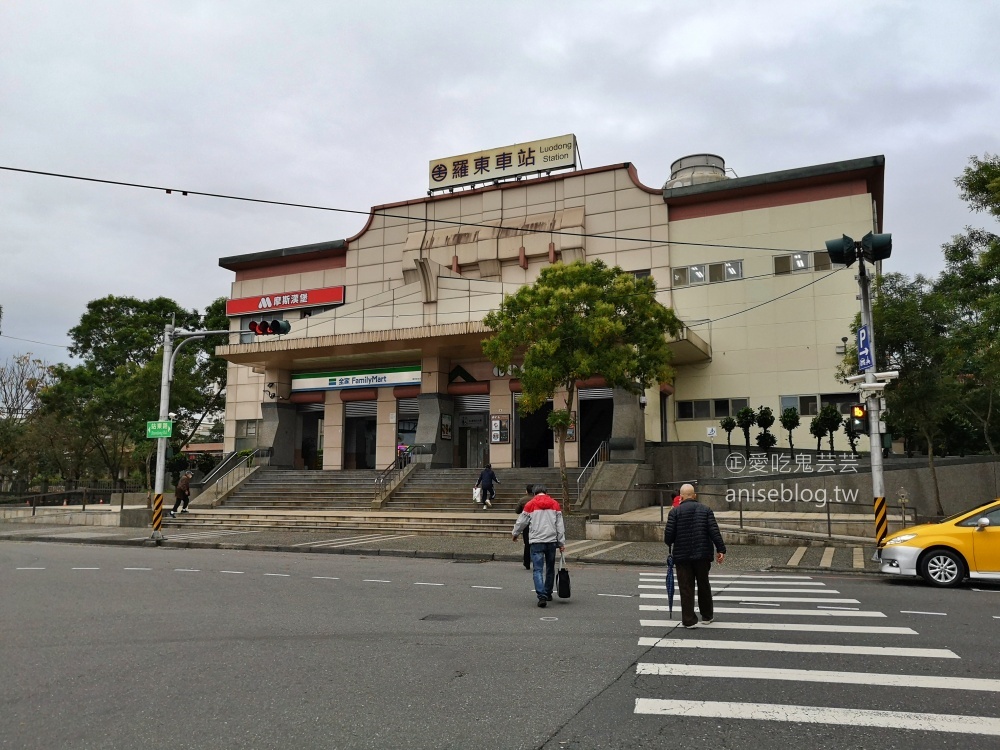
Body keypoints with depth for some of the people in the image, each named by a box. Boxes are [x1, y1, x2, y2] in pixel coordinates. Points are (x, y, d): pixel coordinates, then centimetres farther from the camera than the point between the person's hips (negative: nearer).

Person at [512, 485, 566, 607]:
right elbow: (560, 525, 7)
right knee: (550, 569, 16)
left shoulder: (530, 504, 3)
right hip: (552, 541, 3)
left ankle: (542, 596, -16)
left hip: (537, 541, -3)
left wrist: (515, 533, 27)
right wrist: (561, 543, 10)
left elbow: (521, 521, 9)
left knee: (538, 570, -3)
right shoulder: (554, 504, 9)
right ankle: (548, 594, 27)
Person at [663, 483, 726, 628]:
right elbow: (714, 531, -6)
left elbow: (668, 534, -10)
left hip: (682, 556, -2)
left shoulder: (675, 512, -5)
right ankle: (707, 616, 29)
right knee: (704, 585, 18)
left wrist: (670, 544, 11)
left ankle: (689, 620, 5)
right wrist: (721, 549, -4)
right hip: (703, 554, 2)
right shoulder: (706, 510, 2)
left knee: (686, 588, 4)